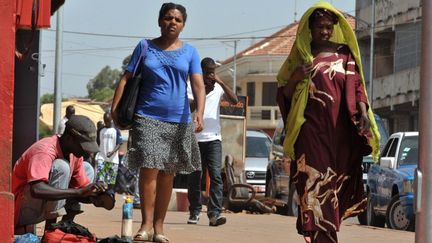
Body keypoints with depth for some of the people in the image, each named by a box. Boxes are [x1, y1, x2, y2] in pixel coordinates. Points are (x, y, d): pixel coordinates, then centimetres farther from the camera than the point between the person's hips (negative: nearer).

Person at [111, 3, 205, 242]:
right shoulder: (145, 47, 7)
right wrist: (115, 108, -6)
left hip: (179, 120, 2)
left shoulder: (189, 52, 8)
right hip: (148, 117, -1)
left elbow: (198, 85, -3)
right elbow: (126, 79, 6)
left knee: (167, 174, 5)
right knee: (149, 169, -13)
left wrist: (199, 112, -20)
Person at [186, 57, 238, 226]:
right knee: (194, 177, 5)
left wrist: (222, 83, -13)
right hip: (194, 138, 0)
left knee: (215, 174, -12)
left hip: (213, 138, 0)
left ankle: (215, 213, -18)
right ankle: (194, 212, 18)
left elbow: (234, 101, -5)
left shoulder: (218, 88, 9)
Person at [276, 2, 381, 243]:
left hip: (341, 131, 1)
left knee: (336, 184, 2)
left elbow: (355, 86, 3)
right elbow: (284, 95, 11)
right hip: (311, 131, -1)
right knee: (315, 185, -11)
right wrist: (295, 79, -10)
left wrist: (363, 113, -14)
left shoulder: (344, 55, 11)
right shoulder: (300, 57, 11)